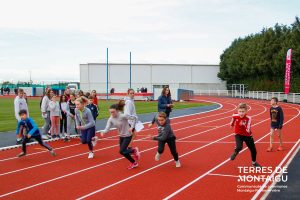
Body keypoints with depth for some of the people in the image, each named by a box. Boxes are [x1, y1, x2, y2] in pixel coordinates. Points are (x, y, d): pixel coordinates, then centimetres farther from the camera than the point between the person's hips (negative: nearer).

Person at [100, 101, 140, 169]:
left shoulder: (123, 116, -27)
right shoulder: (111, 119, -11)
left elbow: (134, 118, -19)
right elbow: (107, 128, -17)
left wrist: (131, 127, -23)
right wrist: (103, 132, -38)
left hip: (128, 136, -6)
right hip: (121, 136, 6)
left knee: (122, 151, -12)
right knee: (123, 151, 10)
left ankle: (134, 150, 15)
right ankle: (134, 163, 32)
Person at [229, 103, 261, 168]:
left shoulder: (248, 118, -26)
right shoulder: (235, 116, -19)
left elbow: (248, 130, -33)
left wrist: (248, 129, -54)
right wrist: (231, 125, 26)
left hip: (247, 135, 1)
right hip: (238, 135, -1)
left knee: (253, 150, 11)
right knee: (239, 147, -29)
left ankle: (254, 163, 41)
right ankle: (235, 153, 10)